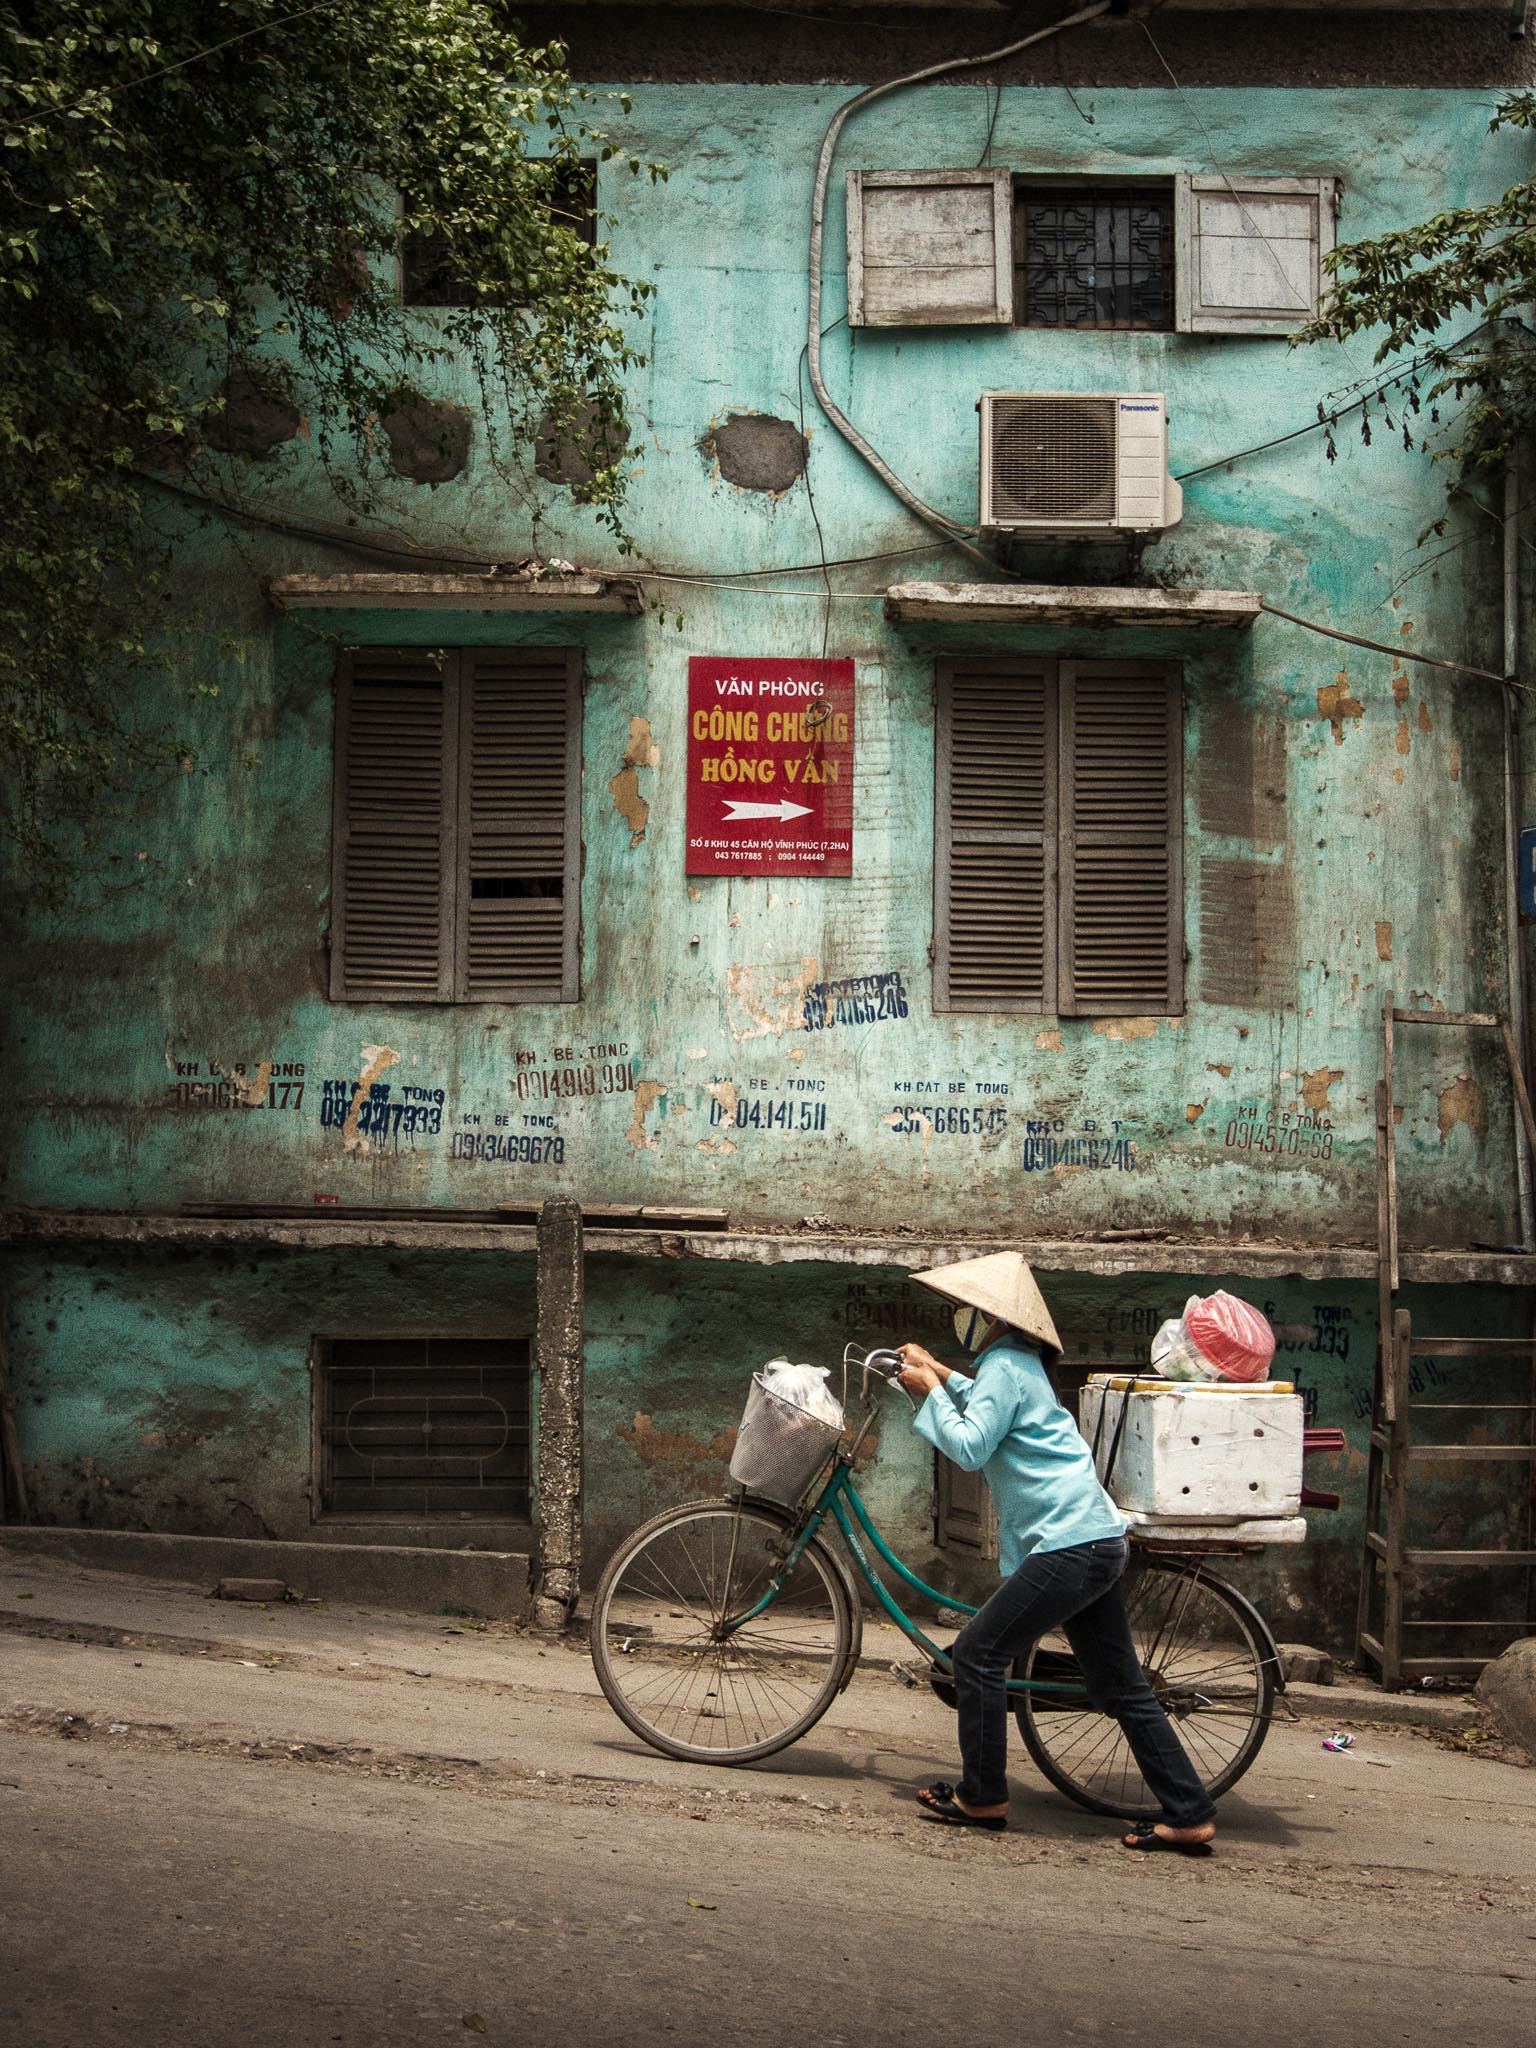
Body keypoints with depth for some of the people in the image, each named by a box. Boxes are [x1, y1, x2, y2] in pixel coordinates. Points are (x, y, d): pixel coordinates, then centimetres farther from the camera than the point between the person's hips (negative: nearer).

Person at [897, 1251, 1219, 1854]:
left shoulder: (1004, 1366, -10)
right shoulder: (1015, 1363, 21)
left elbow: (968, 1447, -17)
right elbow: (987, 1408, 41)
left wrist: (929, 1391, -5)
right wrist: (940, 1374, 33)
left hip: (1069, 1545, -10)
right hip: (1098, 1539, 10)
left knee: (977, 1653, -2)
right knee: (1120, 1688, 10)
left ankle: (981, 1798, 6)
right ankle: (1189, 1817, 10)